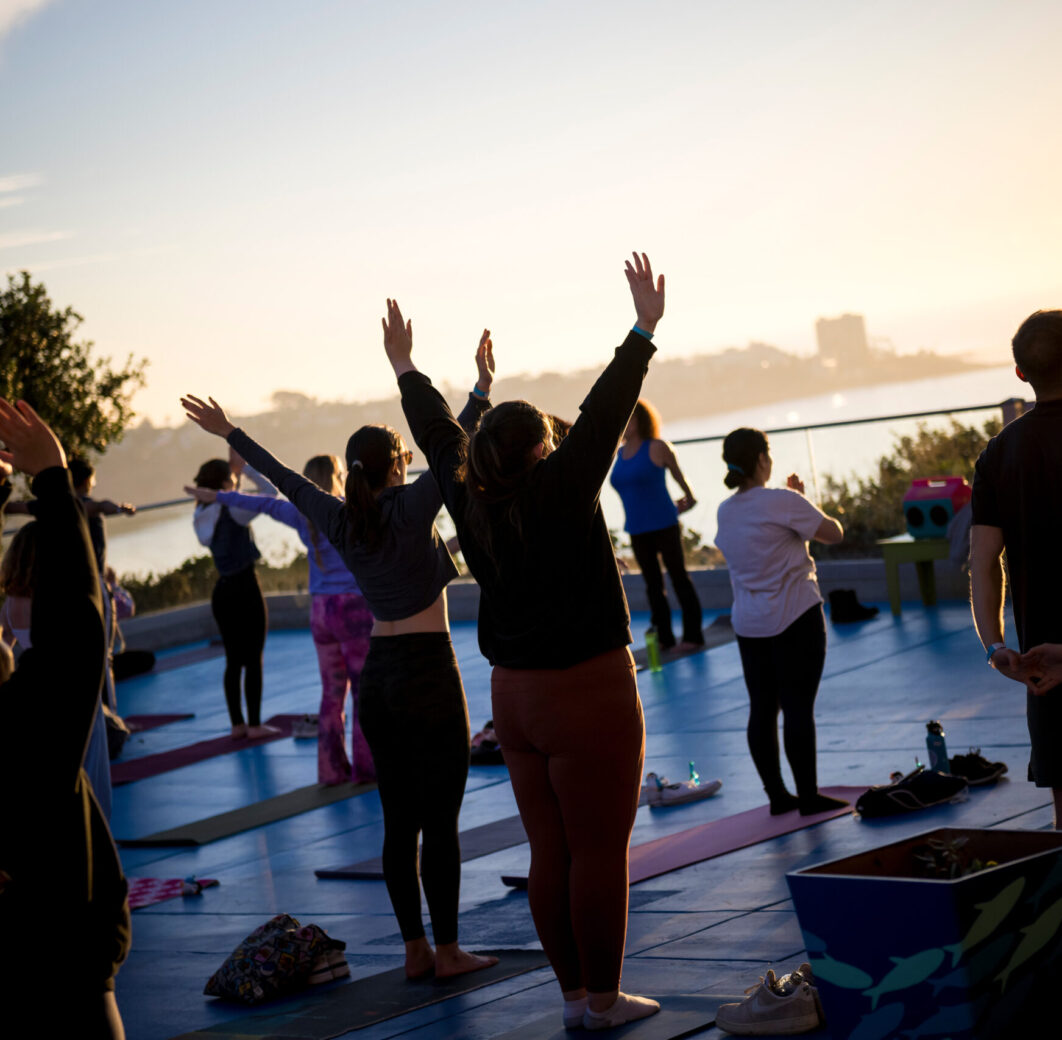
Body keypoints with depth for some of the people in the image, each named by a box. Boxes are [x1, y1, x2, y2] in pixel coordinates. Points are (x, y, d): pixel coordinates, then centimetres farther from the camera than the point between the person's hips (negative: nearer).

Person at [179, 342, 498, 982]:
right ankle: (448, 952, 1)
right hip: (429, 672, -6)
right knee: (441, 820, -2)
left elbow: (286, 480, 15)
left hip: (379, 676, 6)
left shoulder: (342, 522, 4)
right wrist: (482, 391, -17)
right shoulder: (411, 509, -11)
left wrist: (232, 435, 26)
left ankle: (415, 949, 13)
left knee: (400, 820, 9)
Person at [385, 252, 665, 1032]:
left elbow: (439, 436, 15)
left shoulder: (471, 501, 1)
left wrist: (407, 370, 29)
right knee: (599, 853, 1)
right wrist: (644, 332, -15)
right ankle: (603, 999, 6)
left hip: (515, 697, 7)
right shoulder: (559, 493, -15)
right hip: (588, 695, -7)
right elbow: (605, 414, -18)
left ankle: (574, 993, 19)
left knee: (550, 852, 12)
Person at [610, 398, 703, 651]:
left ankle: (693, 635, 3)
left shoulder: (657, 448, -9)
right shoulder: (619, 454, 8)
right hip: (637, 531, 6)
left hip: (664, 525, -6)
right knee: (653, 584, 9)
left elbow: (679, 476, 5)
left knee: (679, 578, -1)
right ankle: (664, 637, 15)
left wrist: (689, 499, 19)